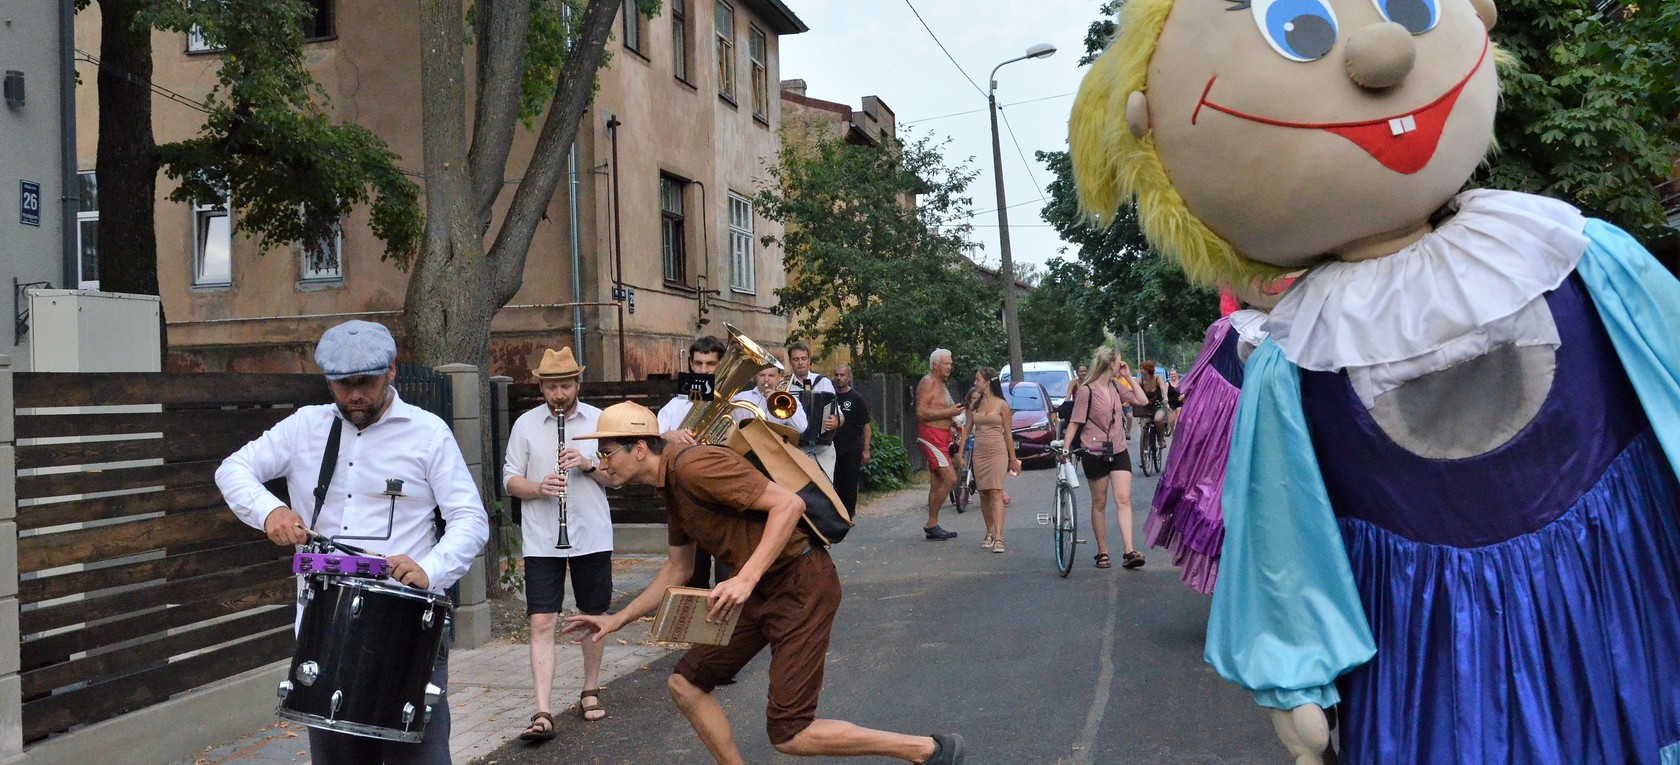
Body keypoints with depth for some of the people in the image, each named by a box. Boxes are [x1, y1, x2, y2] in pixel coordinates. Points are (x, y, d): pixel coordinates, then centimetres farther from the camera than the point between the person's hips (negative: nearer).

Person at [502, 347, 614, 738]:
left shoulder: (600, 420, 3)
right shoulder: (525, 424, 2)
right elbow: (510, 479, 2)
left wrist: (588, 463, -16)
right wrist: (538, 488, -18)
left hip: (592, 536, 1)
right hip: (541, 540, -1)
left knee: (594, 616, 12)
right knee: (541, 623, -7)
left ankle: (590, 692, 31)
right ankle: (542, 713, -9)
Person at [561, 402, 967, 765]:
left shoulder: (693, 465, -19)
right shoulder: (671, 487, 13)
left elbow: (789, 503, -25)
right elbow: (676, 570, 23)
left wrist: (746, 578, -32)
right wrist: (616, 620, 19)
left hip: (802, 585, -10)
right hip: (762, 591, 10)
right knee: (686, 682, 7)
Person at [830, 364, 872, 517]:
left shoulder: (856, 398, -1)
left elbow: (865, 425, -2)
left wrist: (866, 450, -8)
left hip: (851, 449, -3)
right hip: (833, 447, 3)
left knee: (849, 483, 1)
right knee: (834, 482, 2)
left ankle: (849, 513, 10)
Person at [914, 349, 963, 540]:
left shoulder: (941, 384, 21)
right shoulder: (928, 383, -11)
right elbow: (921, 412, -21)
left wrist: (954, 422, 15)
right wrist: (948, 412, -21)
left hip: (941, 437, 10)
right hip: (931, 436, -10)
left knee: (937, 483, 10)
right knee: (950, 478, -15)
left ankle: (932, 527, 14)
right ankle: (931, 523, -9)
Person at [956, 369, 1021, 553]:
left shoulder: (1002, 405, 0)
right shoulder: (974, 406, 11)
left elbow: (1008, 433, 2)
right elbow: (966, 430, 13)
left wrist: (1013, 459, 4)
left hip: (997, 451, -4)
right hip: (979, 452, 4)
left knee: (996, 492, -14)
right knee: (984, 494, 6)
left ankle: (998, 538, -21)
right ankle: (990, 533, 19)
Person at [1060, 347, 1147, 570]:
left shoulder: (1117, 386, 9)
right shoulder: (1087, 391, -9)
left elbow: (1142, 400, 12)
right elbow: (1075, 422, -8)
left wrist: (1128, 377, 6)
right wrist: (1065, 447, -19)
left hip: (1119, 451, 5)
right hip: (1095, 453, -5)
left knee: (1124, 499, -8)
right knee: (1099, 503, 6)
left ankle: (1128, 552, -14)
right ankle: (1102, 552, 15)